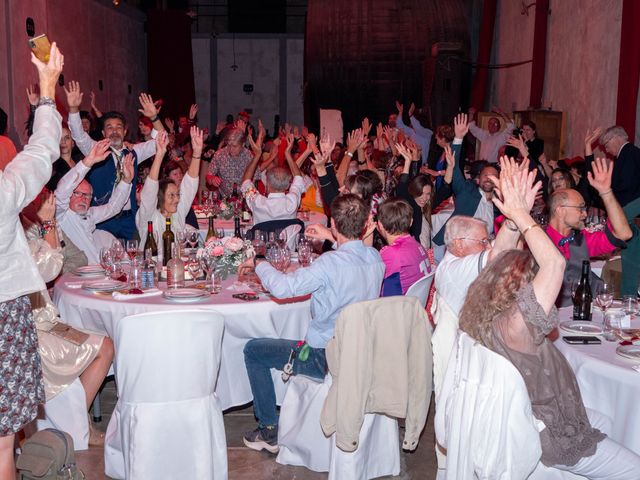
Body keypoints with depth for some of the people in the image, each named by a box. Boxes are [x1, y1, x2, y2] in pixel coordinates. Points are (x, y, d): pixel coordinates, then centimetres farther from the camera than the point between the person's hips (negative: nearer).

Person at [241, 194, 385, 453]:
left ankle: (270, 431, 17)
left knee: (253, 350, 11)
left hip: (327, 358, -8)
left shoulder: (331, 262, -28)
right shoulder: (375, 257, -5)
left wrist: (259, 264, -9)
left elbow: (283, 287, -28)